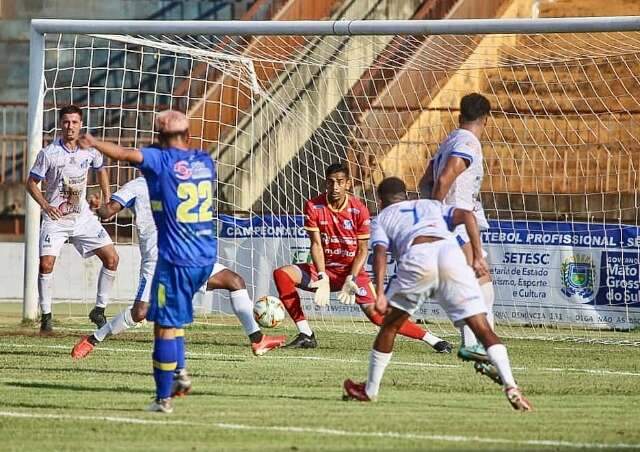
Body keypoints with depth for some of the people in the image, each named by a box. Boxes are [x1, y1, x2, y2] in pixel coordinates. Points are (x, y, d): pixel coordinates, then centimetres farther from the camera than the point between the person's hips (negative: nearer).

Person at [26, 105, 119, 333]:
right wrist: (45, 205, -18)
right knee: (46, 264, -19)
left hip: (83, 217, 4)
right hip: (55, 218, -4)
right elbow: (31, 183, -3)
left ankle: (99, 310, 9)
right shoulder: (49, 153, -12)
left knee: (111, 258, -4)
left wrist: (107, 199, 11)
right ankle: (46, 315, -2)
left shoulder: (90, 150, -1)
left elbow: (101, 169, 20)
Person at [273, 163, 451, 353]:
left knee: (376, 314, -19)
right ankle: (306, 336, -14)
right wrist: (322, 278, -22)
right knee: (282, 274, -18)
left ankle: (432, 339, -12)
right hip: (325, 269, 3)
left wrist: (351, 280, -19)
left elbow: (363, 250, -7)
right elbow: (316, 244, -10)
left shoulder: (359, 210, -11)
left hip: (353, 272, -3)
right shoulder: (313, 207, -8)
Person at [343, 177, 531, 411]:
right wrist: (478, 256, 13)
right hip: (450, 251, 1)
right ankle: (510, 386, -18)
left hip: (417, 255, -1)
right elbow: (466, 216, 17)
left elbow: (380, 252, 9)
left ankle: (370, 390, 27)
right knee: (482, 328, 0)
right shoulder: (432, 206, 38)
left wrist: (380, 294, -2)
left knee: (390, 324, 20)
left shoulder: (381, 218, 30)